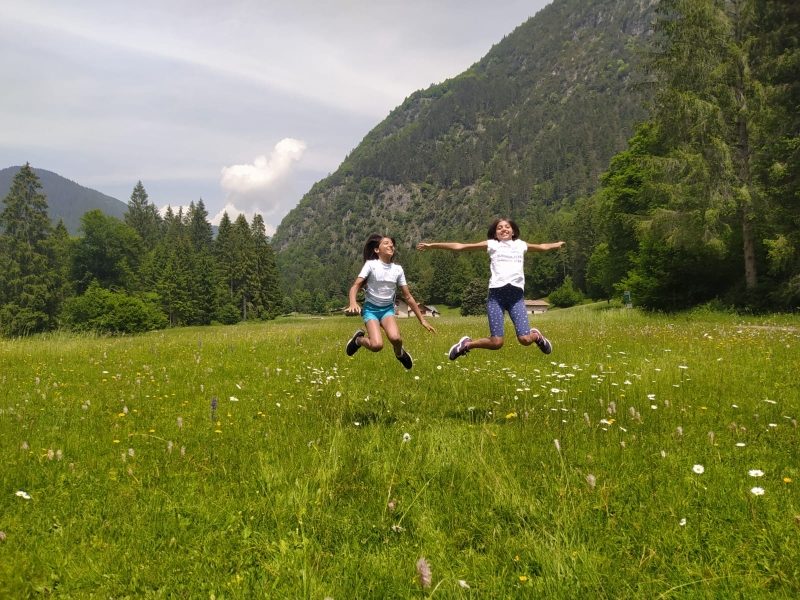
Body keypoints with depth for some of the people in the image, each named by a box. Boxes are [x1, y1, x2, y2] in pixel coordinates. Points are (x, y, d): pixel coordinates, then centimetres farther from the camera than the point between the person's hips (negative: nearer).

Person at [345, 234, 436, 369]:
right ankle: (358, 339, 11)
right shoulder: (371, 264, -10)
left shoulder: (398, 269, -1)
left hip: (388, 309, 2)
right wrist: (353, 303, -39)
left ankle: (399, 353, 8)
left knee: (395, 338, -29)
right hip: (371, 308, -2)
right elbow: (356, 285, -18)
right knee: (376, 345, -24)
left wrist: (422, 319, 3)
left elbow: (408, 297, 4)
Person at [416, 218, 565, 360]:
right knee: (496, 343, -10)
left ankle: (536, 335, 27)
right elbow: (459, 247, 10)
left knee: (525, 339, -12)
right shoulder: (491, 245, 13)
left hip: (516, 295, 2)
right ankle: (466, 343, 19)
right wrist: (432, 245, 7)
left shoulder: (521, 245, 21)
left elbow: (543, 247, 42)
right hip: (496, 294, -2)